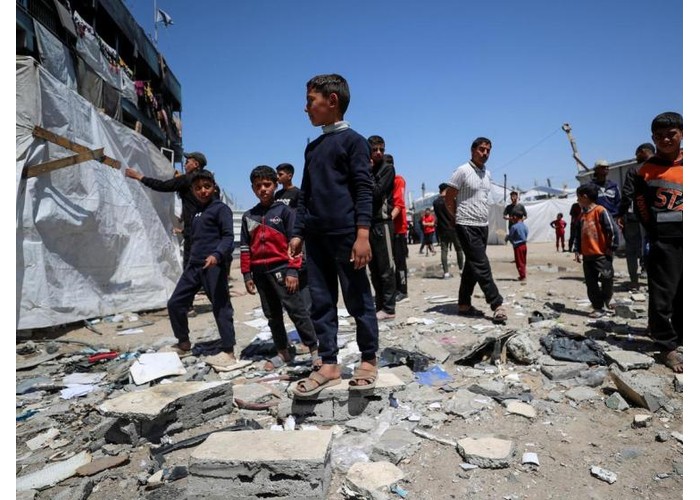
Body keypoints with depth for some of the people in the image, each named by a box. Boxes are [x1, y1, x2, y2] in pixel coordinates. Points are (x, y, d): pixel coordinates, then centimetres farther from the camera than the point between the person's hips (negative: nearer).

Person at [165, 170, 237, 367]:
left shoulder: (221, 208, -4)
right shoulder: (196, 211, 20)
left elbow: (228, 237, -14)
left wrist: (217, 255, -30)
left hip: (213, 265, -8)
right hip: (193, 265, 9)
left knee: (221, 307, -4)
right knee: (175, 303, 11)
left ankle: (228, 352, 4)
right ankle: (183, 342, 29)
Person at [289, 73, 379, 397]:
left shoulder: (353, 140, -1)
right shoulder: (312, 147, 19)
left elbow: (363, 190, -9)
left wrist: (362, 234, -17)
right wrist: (298, 232, 14)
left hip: (346, 235, -7)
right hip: (316, 236, 7)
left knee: (358, 300, 2)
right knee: (320, 302, 7)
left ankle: (368, 360, 16)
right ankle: (329, 365, 15)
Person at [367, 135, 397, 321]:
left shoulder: (388, 168, 2)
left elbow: (377, 192, -12)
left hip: (382, 222, -6)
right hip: (368, 223, 6)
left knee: (386, 267, -5)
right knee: (374, 268, 9)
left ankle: (389, 308, -1)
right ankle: (379, 304, 17)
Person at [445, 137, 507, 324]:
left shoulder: (487, 174, 13)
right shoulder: (462, 171, -9)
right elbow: (449, 199, -8)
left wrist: (483, 218, 14)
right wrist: (460, 218, -1)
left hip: (483, 226, 8)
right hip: (467, 226, -8)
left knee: (472, 266, 10)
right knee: (482, 266, -9)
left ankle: (464, 304, 18)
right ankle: (497, 305, -6)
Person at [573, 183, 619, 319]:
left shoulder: (600, 211, -11)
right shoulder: (582, 215, 12)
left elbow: (612, 229, -12)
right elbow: (578, 234, 16)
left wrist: (611, 247, -10)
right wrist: (577, 250, 11)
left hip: (601, 254, -7)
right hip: (587, 255, 8)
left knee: (605, 278, -5)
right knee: (591, 283, 7)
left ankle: (608, 298, 24)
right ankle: (598, 308, 15)